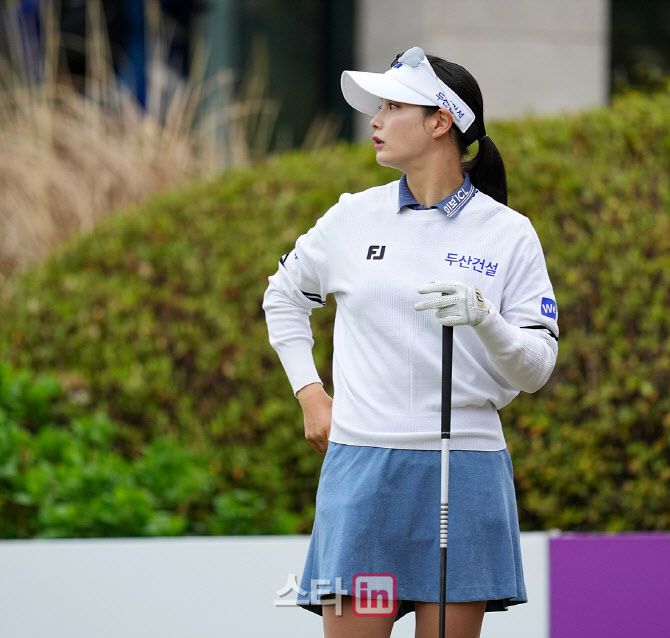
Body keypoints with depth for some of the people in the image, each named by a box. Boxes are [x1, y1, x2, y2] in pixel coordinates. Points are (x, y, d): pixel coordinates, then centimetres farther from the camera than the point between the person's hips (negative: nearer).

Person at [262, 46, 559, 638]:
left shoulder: (508, 233, 2)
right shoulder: (353, 217, 8)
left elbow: (537, 370, 0)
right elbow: (283, 295, 25)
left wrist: (483, 318, -18)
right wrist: (309, 392, 14)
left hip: (466, 474, -1)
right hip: (362, 469, 1)